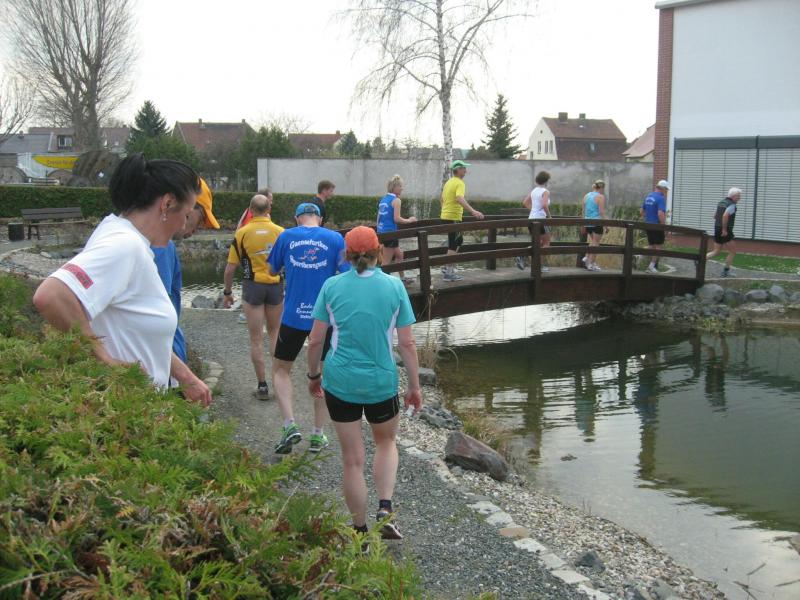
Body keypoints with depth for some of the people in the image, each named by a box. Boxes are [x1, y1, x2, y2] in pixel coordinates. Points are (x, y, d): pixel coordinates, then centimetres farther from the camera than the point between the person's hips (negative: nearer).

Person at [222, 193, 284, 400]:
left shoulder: (242, 233, -6)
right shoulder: (281, 232, -3)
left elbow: (230, 268, -4)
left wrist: (227, 292, 8)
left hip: (252, 287, -2)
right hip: (276, 287, 2)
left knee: (256, 339, 5)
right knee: (274, 333, 19)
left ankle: (262, 385, 7)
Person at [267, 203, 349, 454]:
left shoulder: (286, 237, 1)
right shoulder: (335, 239, -2)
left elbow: (272, 271, 12)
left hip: (293, 317, 0)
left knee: (280, 369, 16)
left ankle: (290, 425, 0)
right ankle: (318, 435, 20)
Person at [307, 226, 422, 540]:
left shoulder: (332, 286, -3)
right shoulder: (394, 286, -4)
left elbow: (315, 340, -1)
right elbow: (407, 343, -3)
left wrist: (313, 375, 15)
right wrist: (415, 386, 5)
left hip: (340, 381, 0)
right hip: (381, 382, 0)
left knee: (352, 460, 12)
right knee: (386, 443, 26)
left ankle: (360, 530, 22)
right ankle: (385, 509, 8)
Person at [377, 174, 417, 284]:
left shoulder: (383, 199, 13)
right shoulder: (396, 200, -11)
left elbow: (379, 218, 14)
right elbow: (396, 219, -18)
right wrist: (409, 220, -3)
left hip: (382, 232, 9)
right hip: (390, 233, -9)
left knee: (399, 254, 25)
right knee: (387, 261, -2)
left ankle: (402, 277, 37)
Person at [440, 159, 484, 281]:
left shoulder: (448, 182, 13)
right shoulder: (459, 183, -15)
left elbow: (442, 199, 23)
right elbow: (460, 199, -33)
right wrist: (473, 211, -43)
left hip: (445, 215, 9)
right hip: (453, 218, -9)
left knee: (458, 241, 21)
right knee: (453, 245, -5)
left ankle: (447, 266, 20)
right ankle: (449, 273, -3)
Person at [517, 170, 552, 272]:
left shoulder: (533, 190, 10)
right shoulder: (545, 191, -11)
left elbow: (525, 203, 13)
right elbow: (544, 205, -26)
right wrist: (549, 215, -12)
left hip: (532, 217, 7)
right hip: (540, 218, -7)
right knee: (546, 242, 10)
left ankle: (521, 257, -4)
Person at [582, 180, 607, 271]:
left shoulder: (586, 196, 11)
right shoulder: (601, 197, -9)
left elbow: (583, 212, 14)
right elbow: (602, 212, -14)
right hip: (597, 223, -7)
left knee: (593, 241, 24)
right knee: (595, 243, 2)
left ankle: (587, 258, 12)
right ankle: (591, 264, 4)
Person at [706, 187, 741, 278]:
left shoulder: (721, 203, 14)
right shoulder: (731, 205, -14)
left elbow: (715, 216, 23)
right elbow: (725, 216, -30)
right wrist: (724, 229, -25)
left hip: (717, 230, 8)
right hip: (725, 232, -8)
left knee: (716, 251, 15)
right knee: (733, 251, 6)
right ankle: (726, 271, 6)